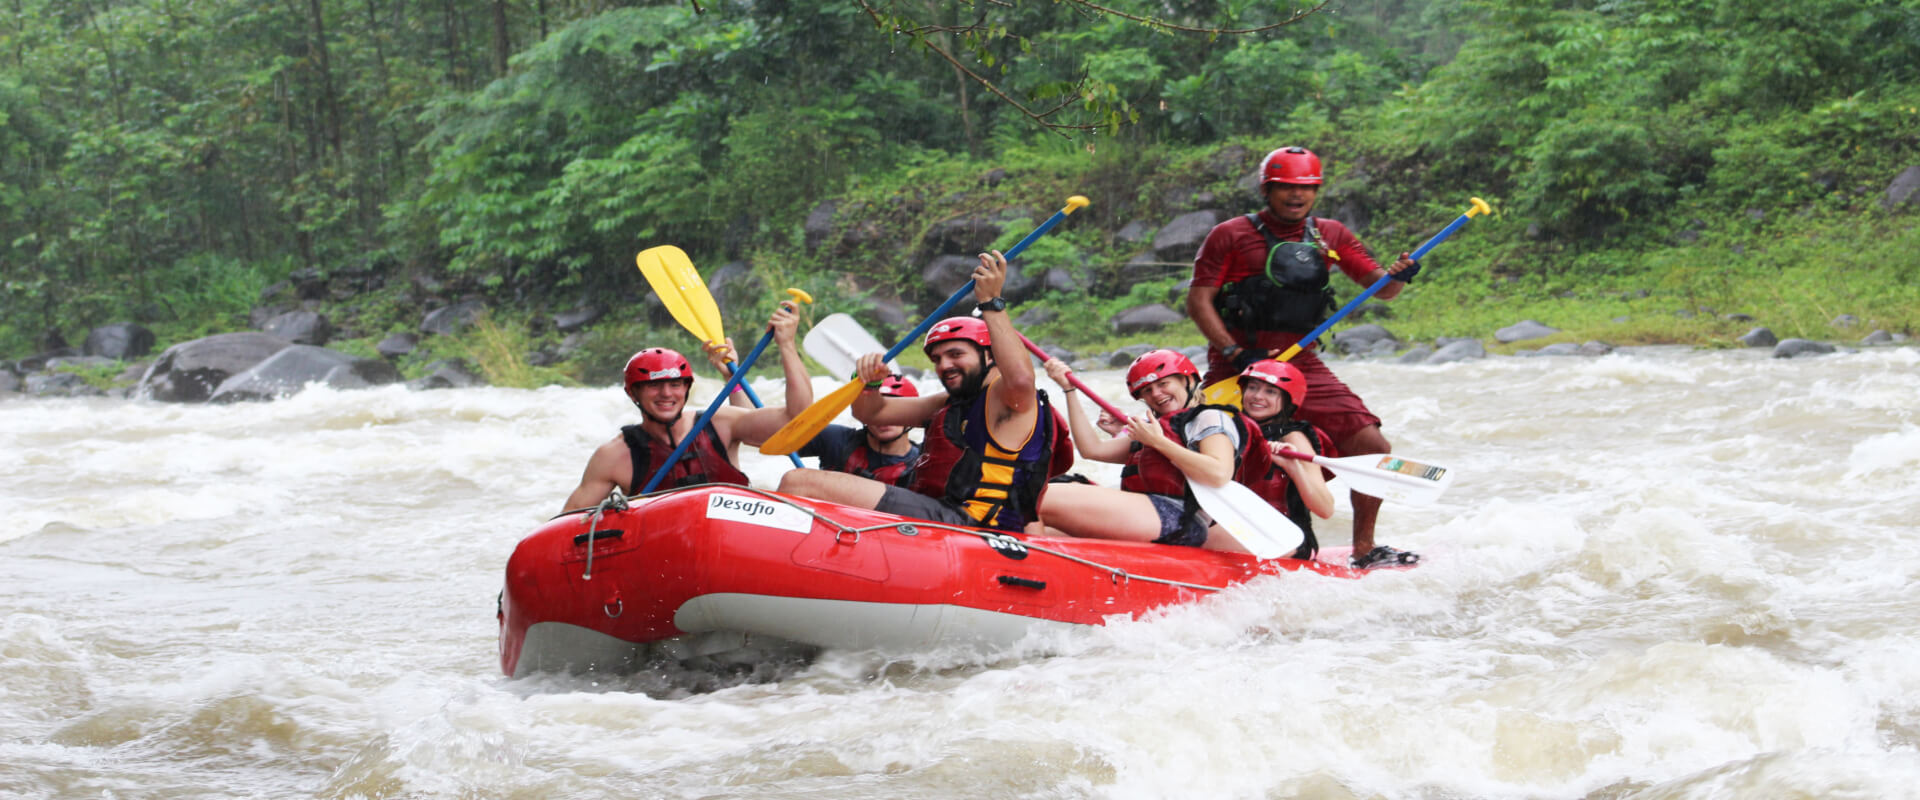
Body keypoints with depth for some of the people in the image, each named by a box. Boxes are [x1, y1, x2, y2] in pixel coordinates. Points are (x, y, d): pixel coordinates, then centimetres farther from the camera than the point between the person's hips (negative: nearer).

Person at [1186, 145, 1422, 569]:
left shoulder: (1331, 236, 10)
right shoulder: (1231, 236, -3)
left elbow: (1379, 287, 6)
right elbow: (1199, 301, -6)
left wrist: (1397, 276, -19)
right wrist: (1235, 353, -19)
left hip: (1302, 363, 4)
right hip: (1237, 366, -4)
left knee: (1374, 448, -4)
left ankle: (1364, 549, 11)